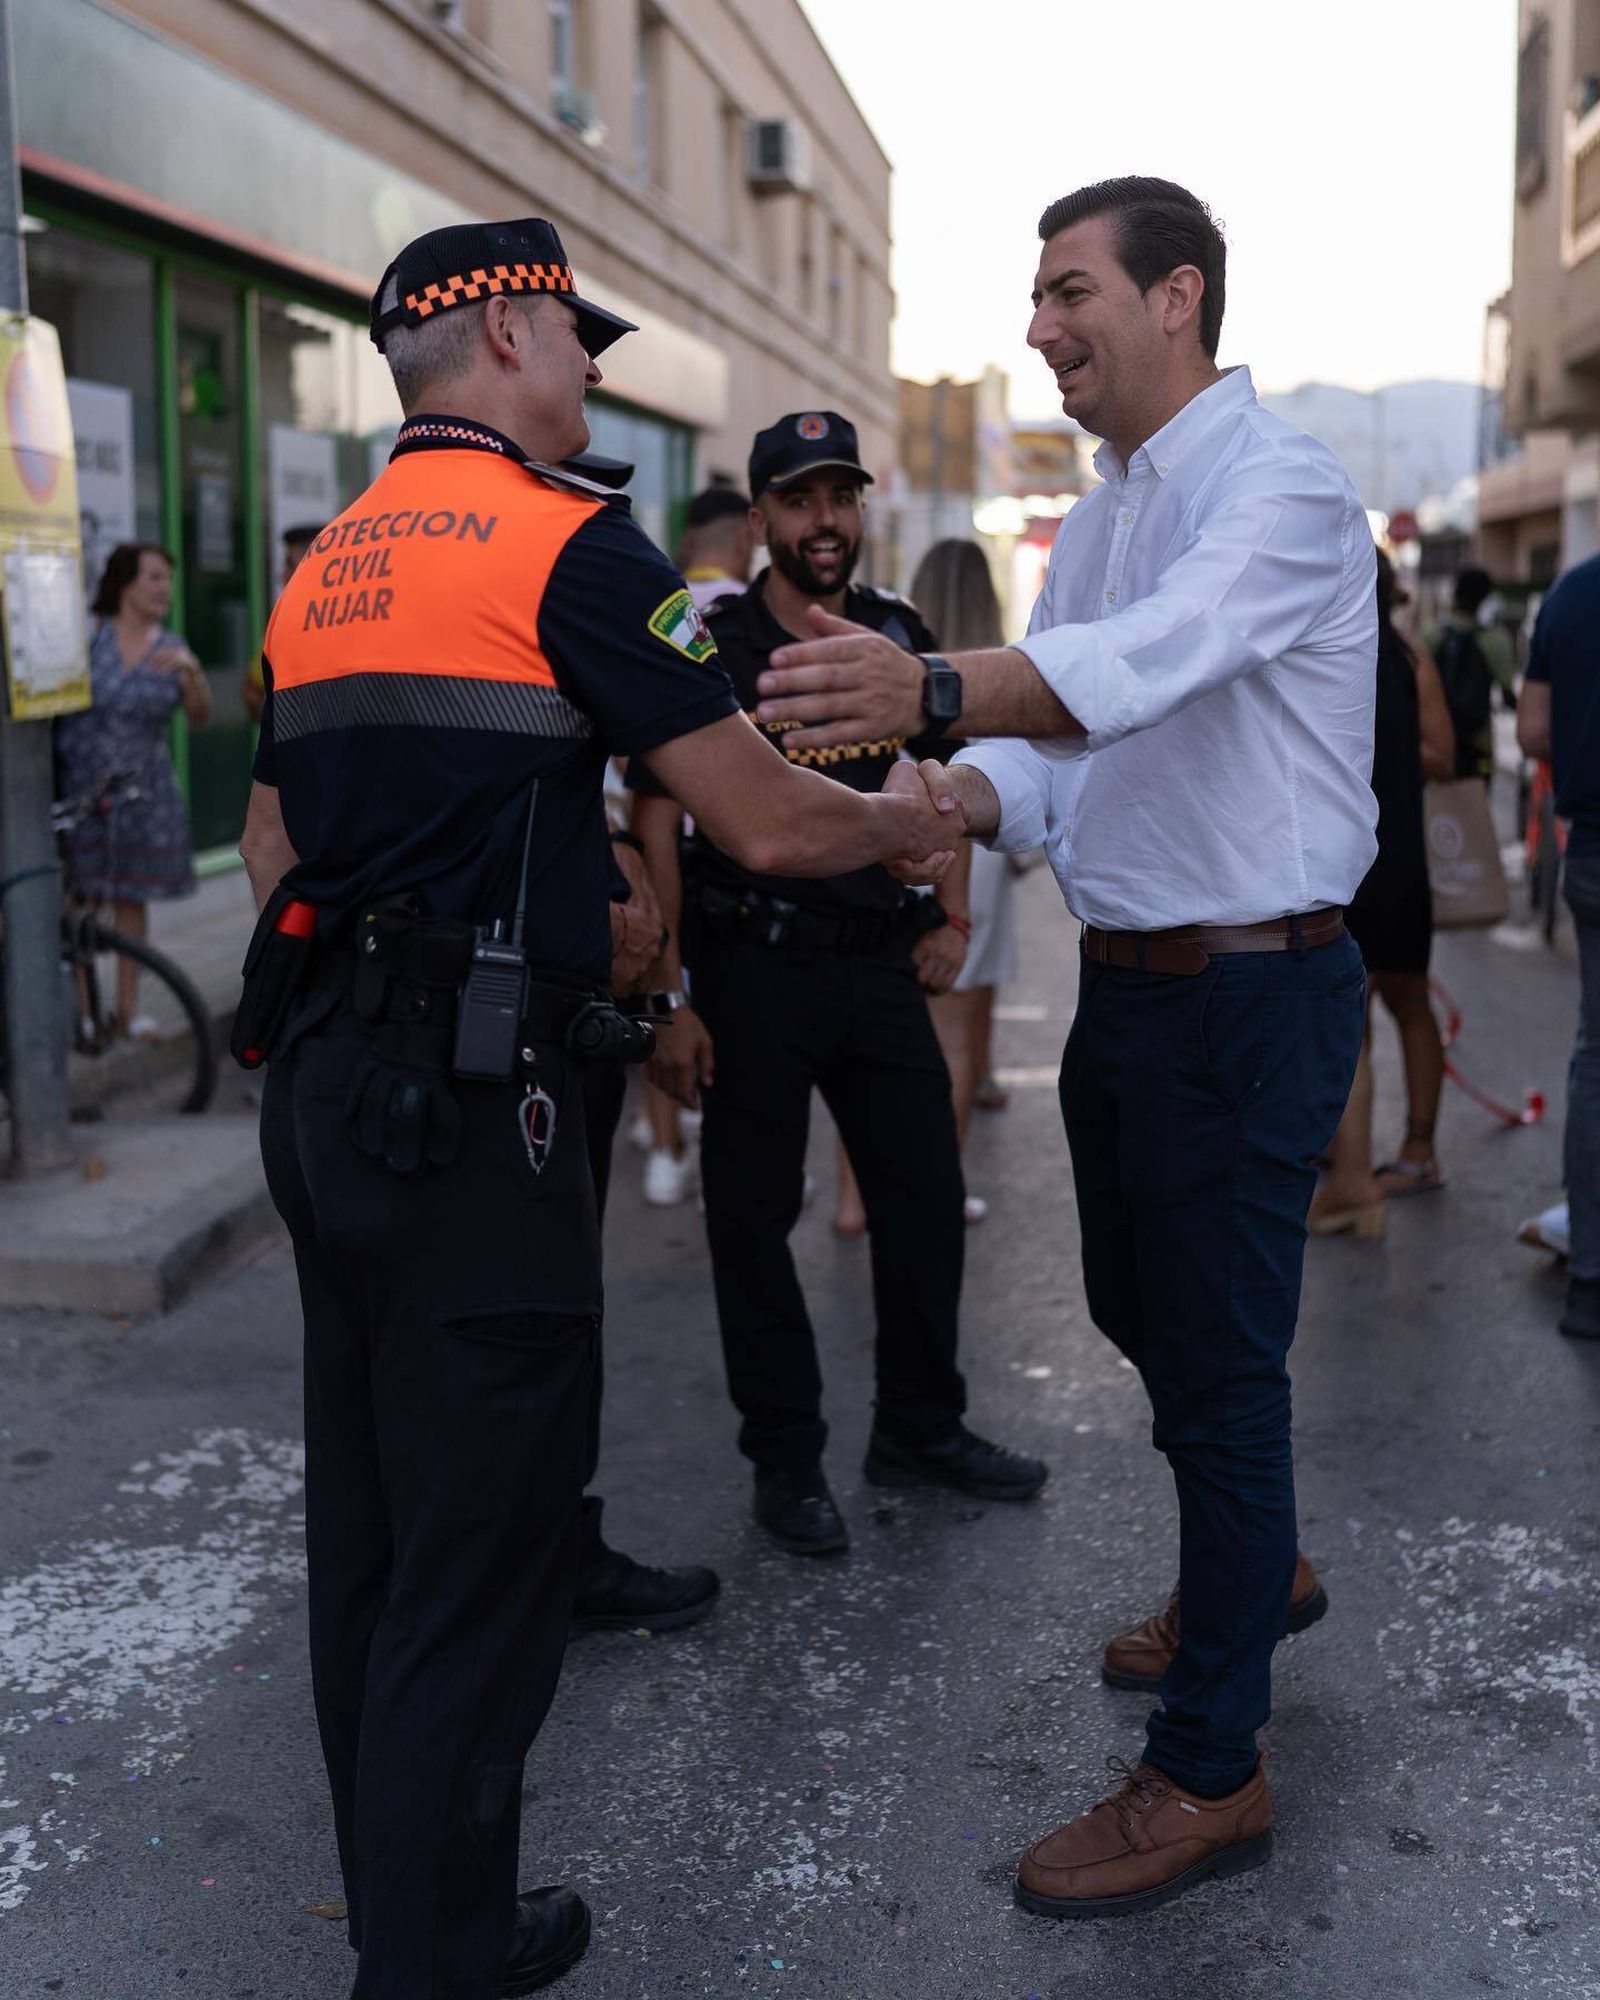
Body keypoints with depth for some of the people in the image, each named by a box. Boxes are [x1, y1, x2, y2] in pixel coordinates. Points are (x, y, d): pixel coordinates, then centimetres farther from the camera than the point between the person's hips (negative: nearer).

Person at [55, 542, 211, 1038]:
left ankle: (128, 1008, 16)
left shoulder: (171, 648, 4)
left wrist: (191, 671, -23)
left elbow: (200, 715, -6)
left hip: (141, 790, 3)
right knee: (80, 898, -4)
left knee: (132, 898, 8)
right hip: (79, 787, -3)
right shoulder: (86, 633, -5)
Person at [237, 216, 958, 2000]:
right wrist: (915, 822, 6)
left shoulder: (324, 565, 14)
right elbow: (766, 826, -13)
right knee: (477, 1557, 3)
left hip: (319, 1081, 9)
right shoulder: (569, 542, -10)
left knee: (364, 1527, 19)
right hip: (470, 1104, -9)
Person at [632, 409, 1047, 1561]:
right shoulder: (712, 648, -7)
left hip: (881, 961, 5)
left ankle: (922, 1429, 27)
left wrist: (950, 916, 8)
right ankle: (787, 1462, 18)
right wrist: (668, 1002, -15)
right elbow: (660, 827, -9)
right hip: (756, 968, -4)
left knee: (926, 1195, 10)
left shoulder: (901, 637, 7)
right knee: (755, 1218, 4)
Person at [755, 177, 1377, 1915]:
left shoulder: (1284, 489, -16)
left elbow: (1156, 659, -36)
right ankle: (1257, 1569, 48)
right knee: (1141, 1314, 22)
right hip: (1127, 980, 9)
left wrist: (933, 683, -52)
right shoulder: (1097, 518, 13)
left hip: (1250, 990, -9)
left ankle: (1209, 1772, 14)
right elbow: (1060, 745, 7)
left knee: (1218, 1360, -1)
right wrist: (940, 795, -15)